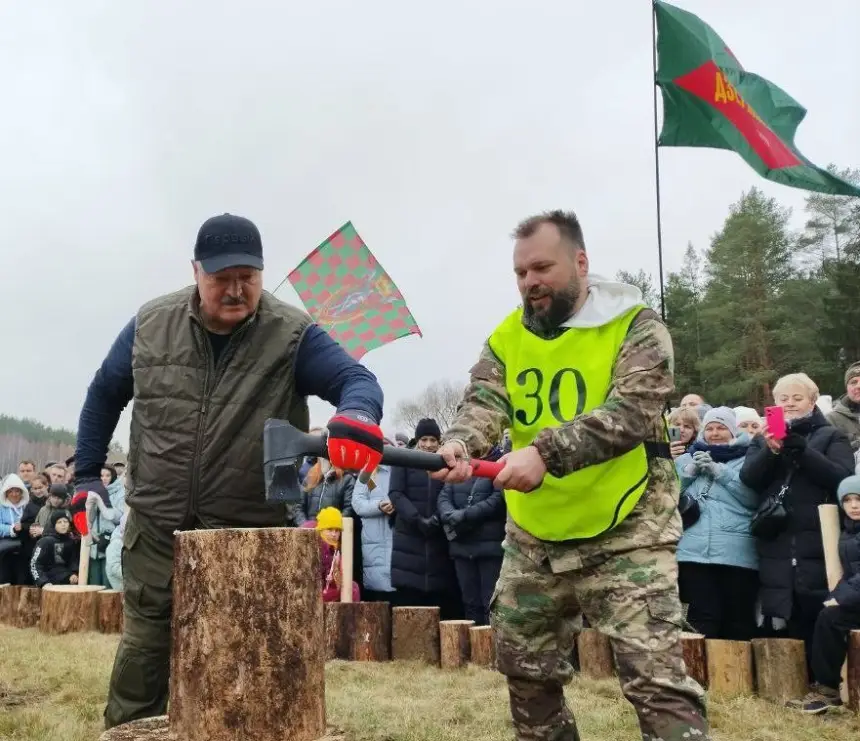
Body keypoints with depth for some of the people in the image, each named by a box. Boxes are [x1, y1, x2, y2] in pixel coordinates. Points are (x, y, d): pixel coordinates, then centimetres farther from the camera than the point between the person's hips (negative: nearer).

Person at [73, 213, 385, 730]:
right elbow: (104, 395, 14)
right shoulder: (150, 325, 0)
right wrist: (87, 474, 12)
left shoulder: (292, 335, -10)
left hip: (252, 537, -2)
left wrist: (356, 416, -43)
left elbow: (357, 381, -19)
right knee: (142, 658, 13)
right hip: (156, 532, 2)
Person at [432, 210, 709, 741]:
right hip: (533, 539, 6)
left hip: (625, 537, -5)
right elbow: (484, 402, -8)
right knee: (527, 674, 18)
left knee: (657, 680, -11)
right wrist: (460, 443, -31)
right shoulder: (508, 336, 5)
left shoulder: (637, 328, -10)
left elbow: (631, 413, -24)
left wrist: (545, 452, -36)